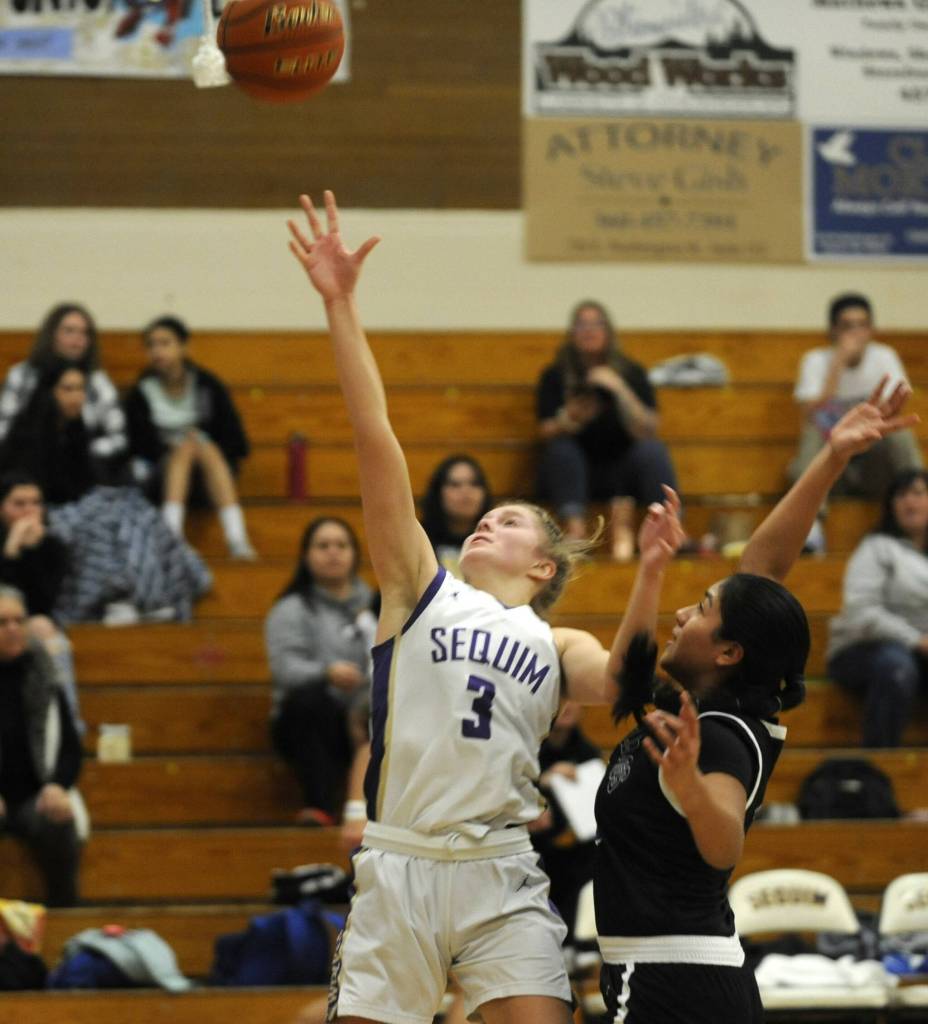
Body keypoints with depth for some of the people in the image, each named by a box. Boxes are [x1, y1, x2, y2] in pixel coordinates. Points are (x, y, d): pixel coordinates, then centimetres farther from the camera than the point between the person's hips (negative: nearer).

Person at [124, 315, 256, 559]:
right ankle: (171, 533, -50)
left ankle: (237, 538, -47)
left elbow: (236, 443, 4)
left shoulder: (208, 386, 5)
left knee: (207, 450, -30)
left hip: (210, 476, 1)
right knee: (186, 446, -29)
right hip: (160, 479, -1)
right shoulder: (142, 393, 3)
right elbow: (137, 444, -3)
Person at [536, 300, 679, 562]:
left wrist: (620, 390, -21)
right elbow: (547, 433, -7)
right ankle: (574, 532, -46)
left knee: (652, 450, -28)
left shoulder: (631, 373, 2)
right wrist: (570, 419, -28)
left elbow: (647, 432, -10)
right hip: (575, 472, 0)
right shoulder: (555, 377, 2)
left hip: (621, 473, 0)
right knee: (561, 450, -31)